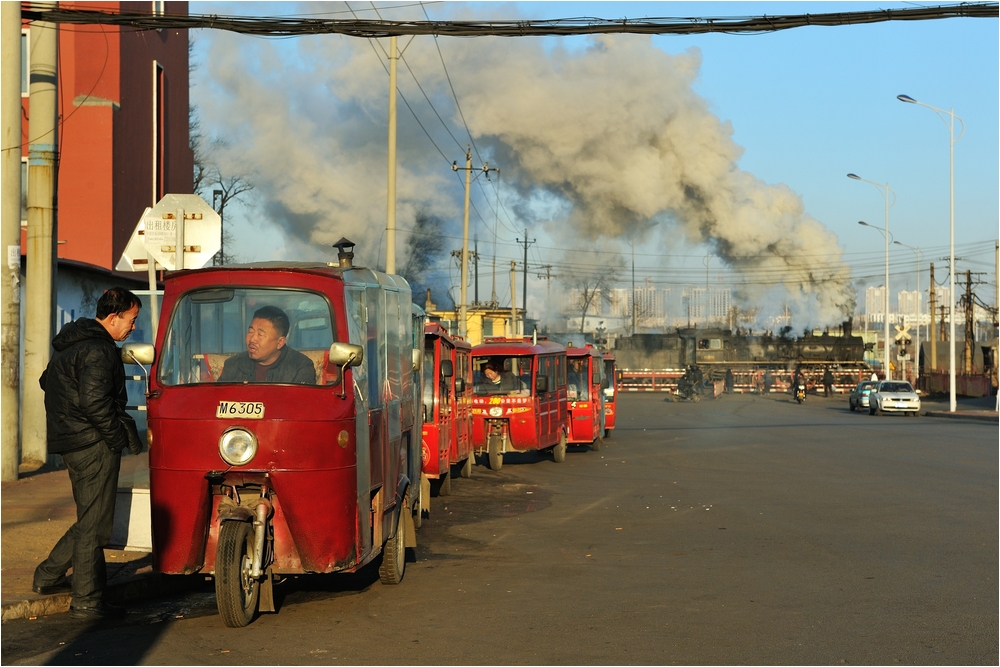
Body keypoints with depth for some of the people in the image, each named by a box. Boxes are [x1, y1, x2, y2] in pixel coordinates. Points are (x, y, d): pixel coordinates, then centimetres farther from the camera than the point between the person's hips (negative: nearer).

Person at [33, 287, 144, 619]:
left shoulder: (70, 344, 16)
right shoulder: (97, 351, -16)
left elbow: (47, 382, 29)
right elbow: (95, 402, -24)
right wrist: (121, 437, -15)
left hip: (73, 442, 10)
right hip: (94, 445, -10)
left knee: (90, 520, 19)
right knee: (94, 523, -5)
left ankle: (48, 576, 24)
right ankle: (87, 601, -2)